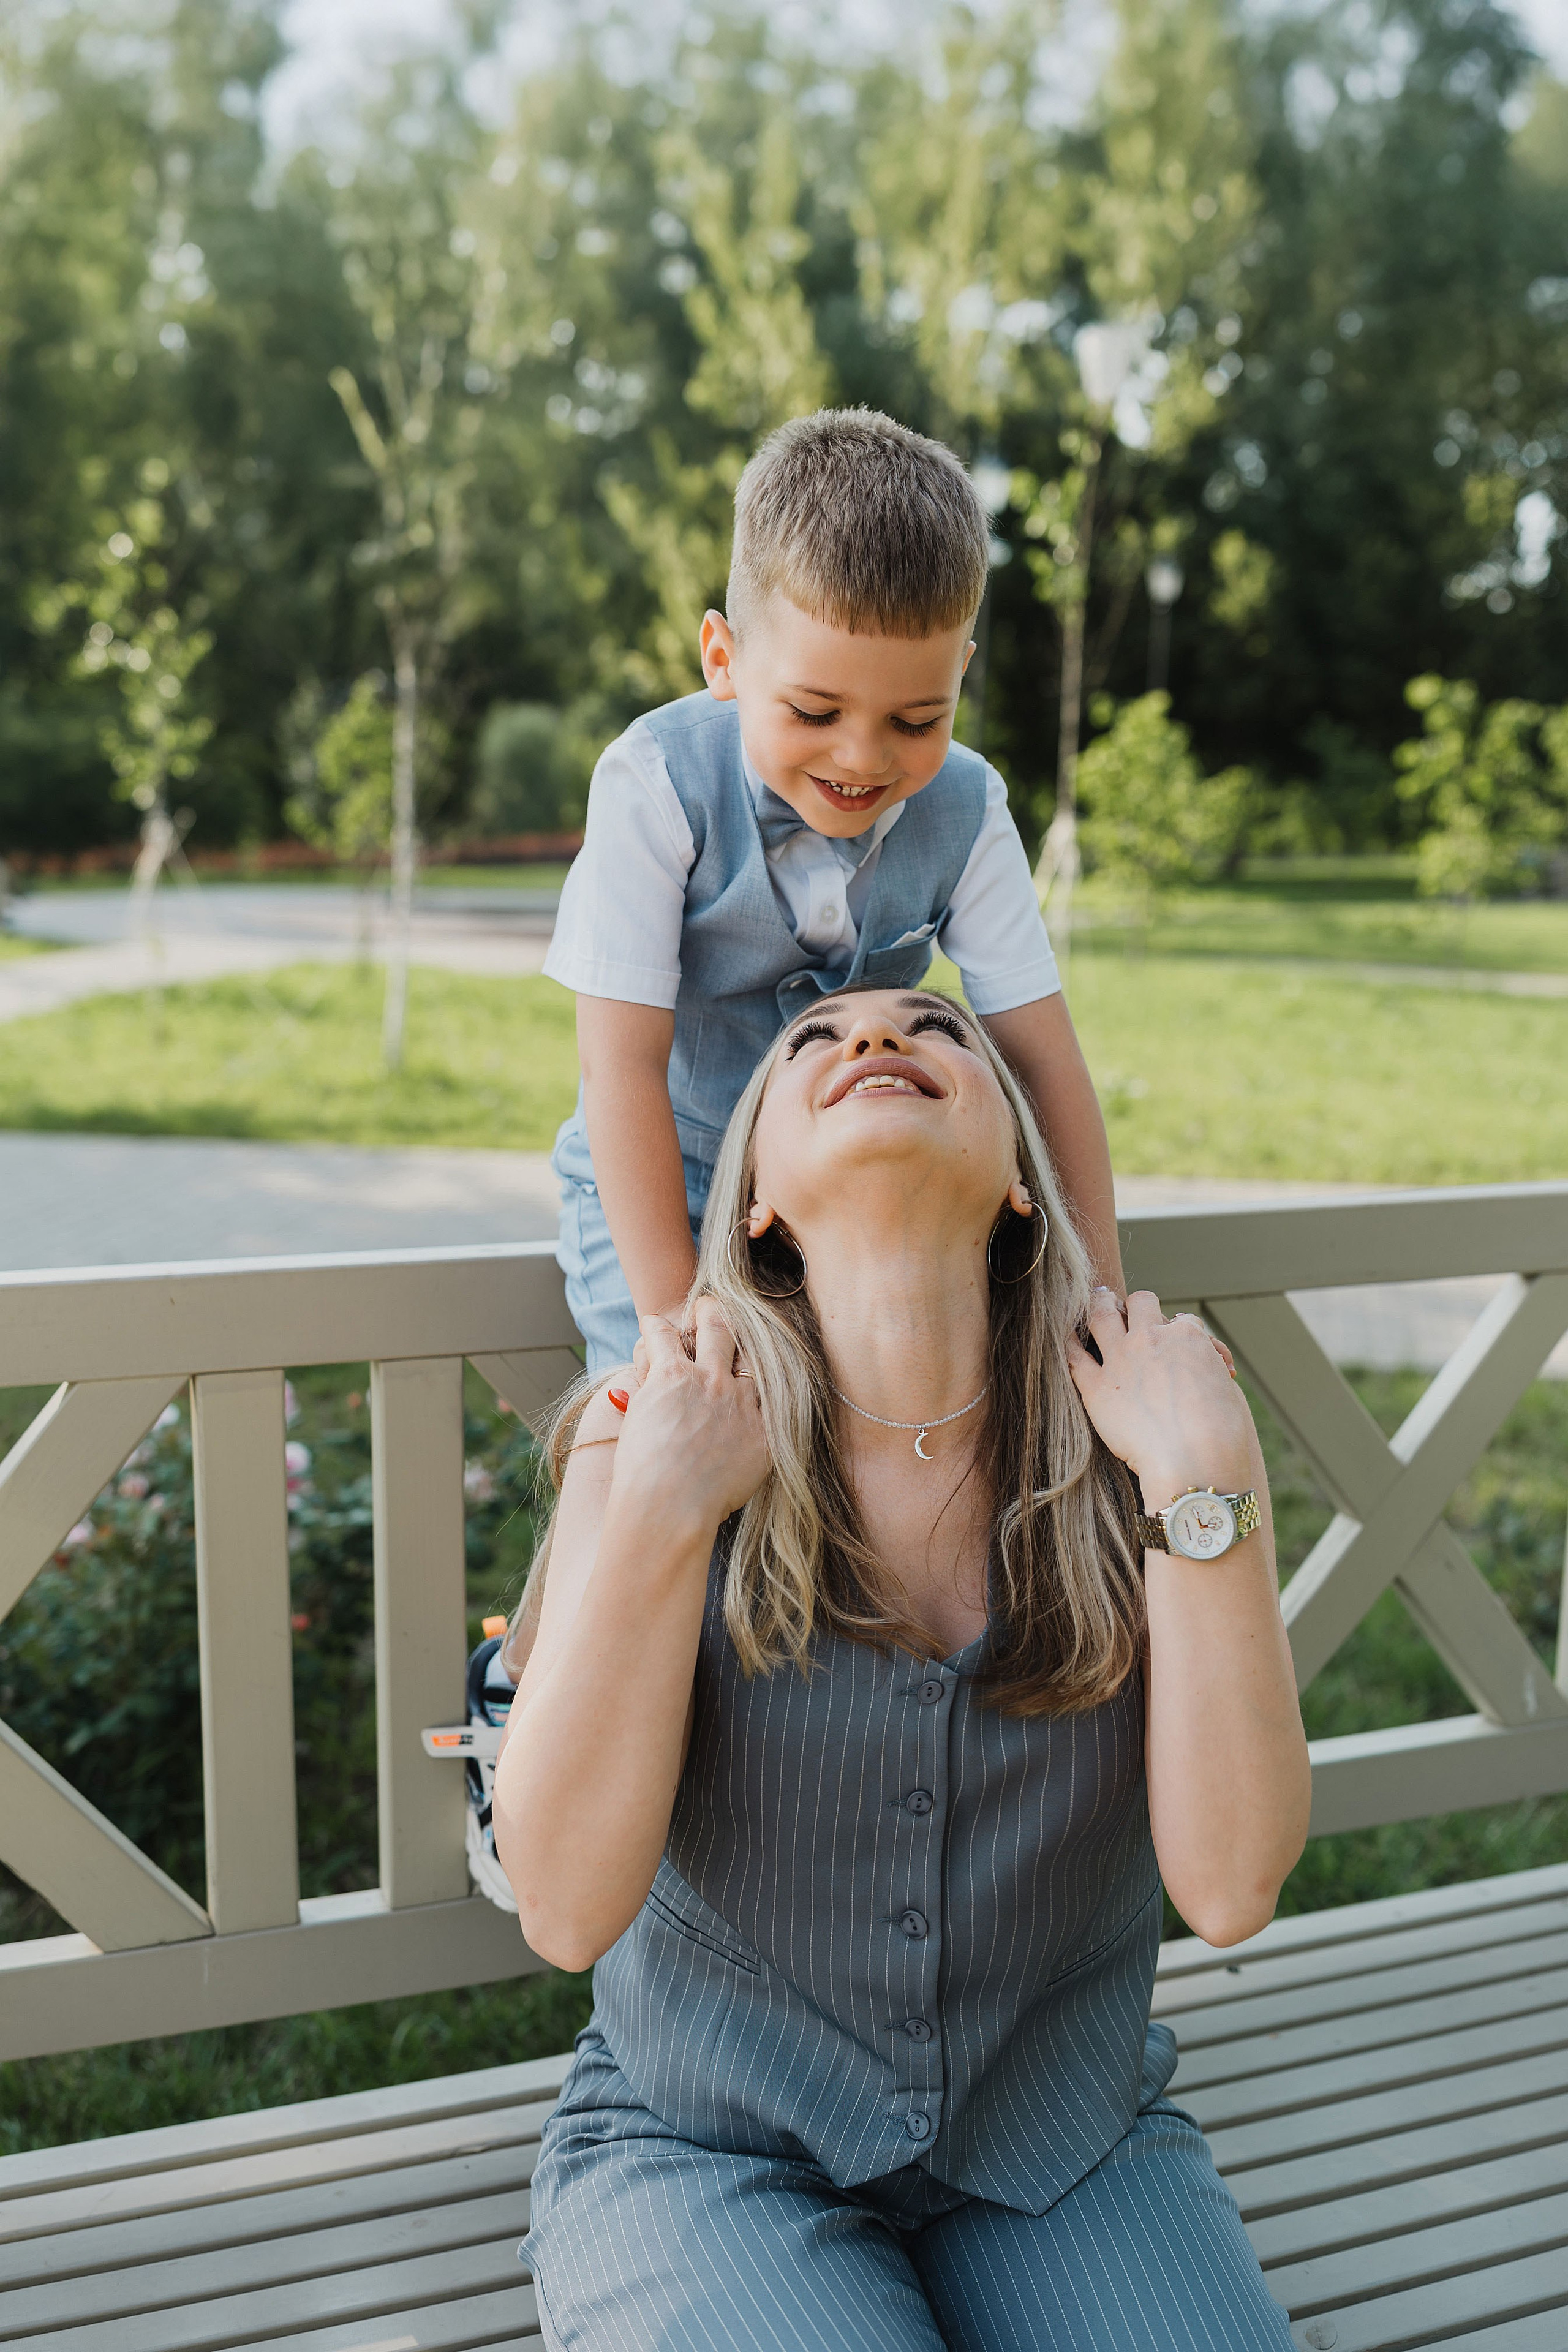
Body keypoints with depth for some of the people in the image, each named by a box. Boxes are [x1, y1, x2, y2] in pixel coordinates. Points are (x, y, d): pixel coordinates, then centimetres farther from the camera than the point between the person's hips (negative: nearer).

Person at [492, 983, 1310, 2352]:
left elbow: (1230, 1887, -18)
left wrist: (1205, 1479, -25)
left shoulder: (1133, 1425, -10)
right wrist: (660, 1509, -28)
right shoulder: (650, 1433, -13)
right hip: (713, 2154, -1)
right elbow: (568, 1908, -20)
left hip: (1064, 2149, 2)